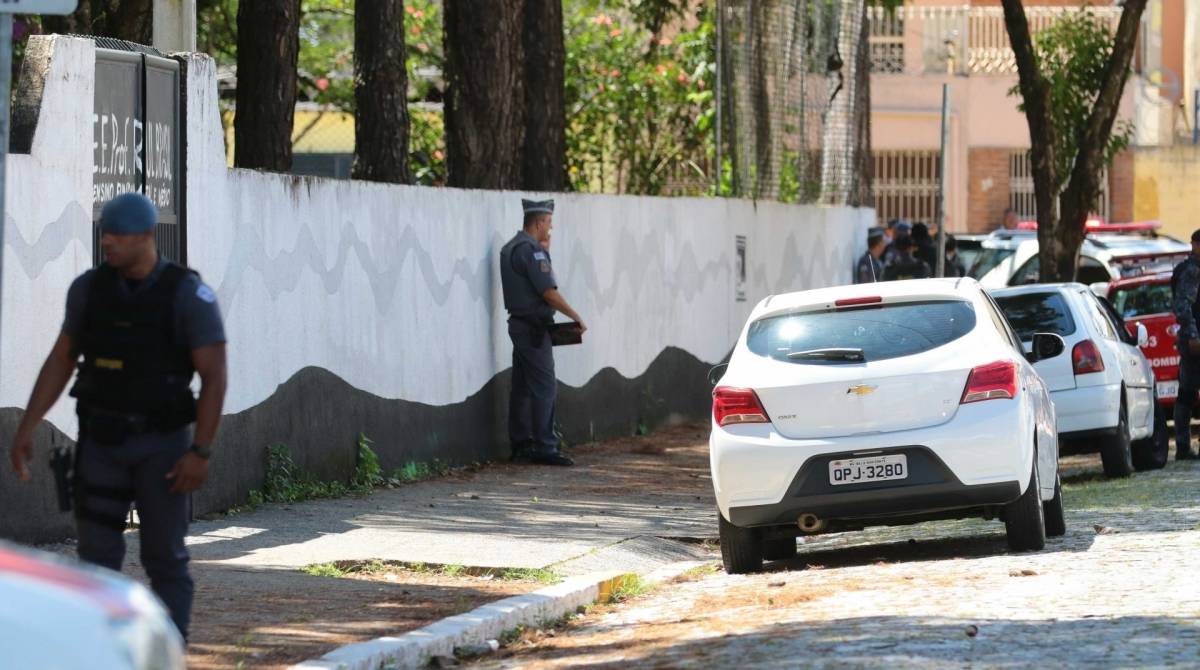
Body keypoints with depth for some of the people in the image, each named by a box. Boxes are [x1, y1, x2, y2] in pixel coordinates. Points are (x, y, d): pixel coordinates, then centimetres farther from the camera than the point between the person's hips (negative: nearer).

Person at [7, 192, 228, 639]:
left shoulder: (189, 295, -14)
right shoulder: (90, 288, -1)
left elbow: (215, 376, -15)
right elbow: (60, 361, 7)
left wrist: (200, 453, -22)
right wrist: (25, 430, 1)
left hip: (161, 443, -3)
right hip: (102, 440, 3)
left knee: (165, 559, 0)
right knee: (97, 556, -2)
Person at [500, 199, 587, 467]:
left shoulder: (511, 248, 14)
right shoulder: (531, 250, -16)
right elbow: (549, 292, -20)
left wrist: (544, 252, 14)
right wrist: (576, 317, -13)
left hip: (519, 324, 10)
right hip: (534, 328, -10)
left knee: (522, 388, 12)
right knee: (544, 387, -10)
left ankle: (520, 445, 15)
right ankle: (544, 447, -13)